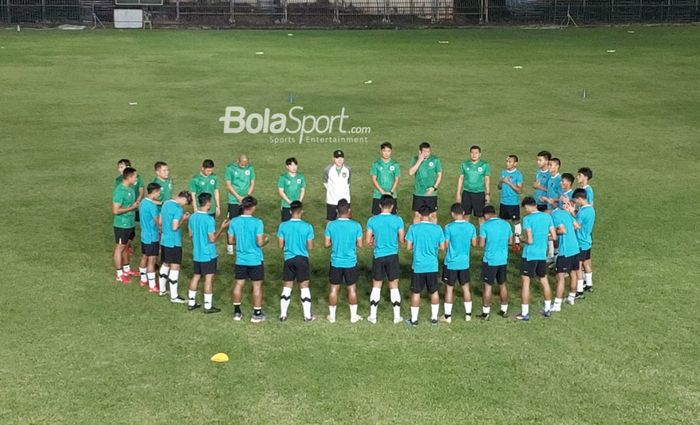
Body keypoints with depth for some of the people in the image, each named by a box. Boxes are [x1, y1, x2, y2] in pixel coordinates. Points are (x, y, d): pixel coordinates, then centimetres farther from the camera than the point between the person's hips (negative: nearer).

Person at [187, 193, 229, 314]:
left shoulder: (193, 217, 1)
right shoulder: (209, 219, -21)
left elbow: (191, 234, 11)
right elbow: (212, 239, -19)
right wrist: (222, 228, -11)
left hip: (196, 254, 7)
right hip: (208, 254, -7)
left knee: (196, 276, 17)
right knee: (209, 279, 1)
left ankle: (191, 303, 23)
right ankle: (208, 306, 6)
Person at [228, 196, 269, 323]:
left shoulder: (234, 222, -2)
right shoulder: (257, 222, -16)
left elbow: (230, 241, 3)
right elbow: (260, 243, -16)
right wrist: (266, 240, 5)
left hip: (240, 260, 4)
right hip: (255, 260, -4)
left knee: (238, 284, 13)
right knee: (257, 285, 5)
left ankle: (237, 312, 20)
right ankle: (257, 314, 10)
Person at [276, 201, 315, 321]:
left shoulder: (283, 226, -7)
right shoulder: (307, 227, -10)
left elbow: (280, 245, -2)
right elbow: (310, 247, -5)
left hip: (289, 259, 2)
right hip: (302, 259, -2)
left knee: (287, 286, 11)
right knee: (304, 286, 7)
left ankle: (283, 315, 13)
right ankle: (307, 315, 11)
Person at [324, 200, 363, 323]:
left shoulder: (330, 225, -9)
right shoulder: (356, 225, -11)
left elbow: (327, 244, -4)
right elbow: (360, 244, -5)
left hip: (336, 262, 0)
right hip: (351, 262, 0)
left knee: (333, 289, 12)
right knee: (352, 288, 12)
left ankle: (332, 316, 19)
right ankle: (353, 316, 19)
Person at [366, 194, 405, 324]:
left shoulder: (372, 220, -6)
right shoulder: (398, 220, -8)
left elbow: (367, 241, -3)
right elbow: (402, 240, -3)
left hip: (378, 256, 1)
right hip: (392, 256, 0)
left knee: (376, 287, 11)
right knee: (394, 286, 10)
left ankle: (372, 316, 14)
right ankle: (397, 316, 15)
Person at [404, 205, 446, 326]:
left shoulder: (413, 228, -9)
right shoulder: (437, 228, -4)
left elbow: (408, 247, -7)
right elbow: (442, 247, 2)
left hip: (418, 265, -2)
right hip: (433, 266, 2)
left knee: (416, 293, 7)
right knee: (434, 292, 14)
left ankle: (414, 319, 13)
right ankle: (434, 318, 21)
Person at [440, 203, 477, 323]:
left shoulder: (449, 227, -16)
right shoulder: (471, 227, -4)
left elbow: (445, 245, -12)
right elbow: (474, 243, 5)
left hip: (451, 263, -3)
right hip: (464, 263, 3)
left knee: (449, 288, 6)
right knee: (465, 287, 15)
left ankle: (447, 316, 12)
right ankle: (468, 314, 21)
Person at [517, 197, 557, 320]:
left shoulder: (527, 219, -16)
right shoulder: (547, 216, 2)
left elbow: (529, 240, -20)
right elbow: (554, 236, 4)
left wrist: (522, 239, 0)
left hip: (530, 255, -6)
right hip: (542, 254, 6)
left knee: (525, 282, 2)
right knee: (544, 280, 19)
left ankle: (525, 313, 4)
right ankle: (548, 309, 29)